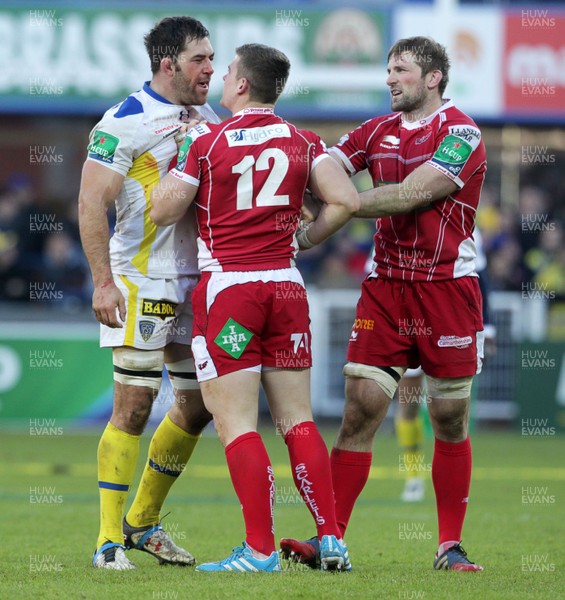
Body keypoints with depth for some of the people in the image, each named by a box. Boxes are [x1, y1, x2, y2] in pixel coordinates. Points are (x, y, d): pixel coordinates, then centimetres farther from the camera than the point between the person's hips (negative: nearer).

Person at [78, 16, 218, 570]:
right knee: (133, 407, -8)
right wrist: (103, 281, -20)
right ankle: (109, 539, -1)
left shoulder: (209, 121, 12)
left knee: (198, 406, 10)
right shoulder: (125, 123, -11)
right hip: (141, 284, -7)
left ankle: (144, 523, 24)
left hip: (198, 284, 7)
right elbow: (92, 202, -14)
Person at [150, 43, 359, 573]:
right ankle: (331, 541, 5)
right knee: (297, 420, 9)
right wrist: (302, 239, 12)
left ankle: (260, 550, -8)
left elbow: (163, 212, -2)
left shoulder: (206, 140, -5)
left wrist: (171, 155, 13)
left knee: (235, 425, -3)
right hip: (285, 286, 5)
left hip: (227, 286, -4)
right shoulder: (303, 143, 6)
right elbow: (345, 201, -2)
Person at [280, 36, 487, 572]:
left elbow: (411, 194, -19)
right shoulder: (377, 132, 11)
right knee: (360, 409, -4)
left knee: (450, 422, 3)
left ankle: (450, 546, 11)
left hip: (447, 284, -4)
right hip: (385, 283, 4)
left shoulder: (460, 132, -8)